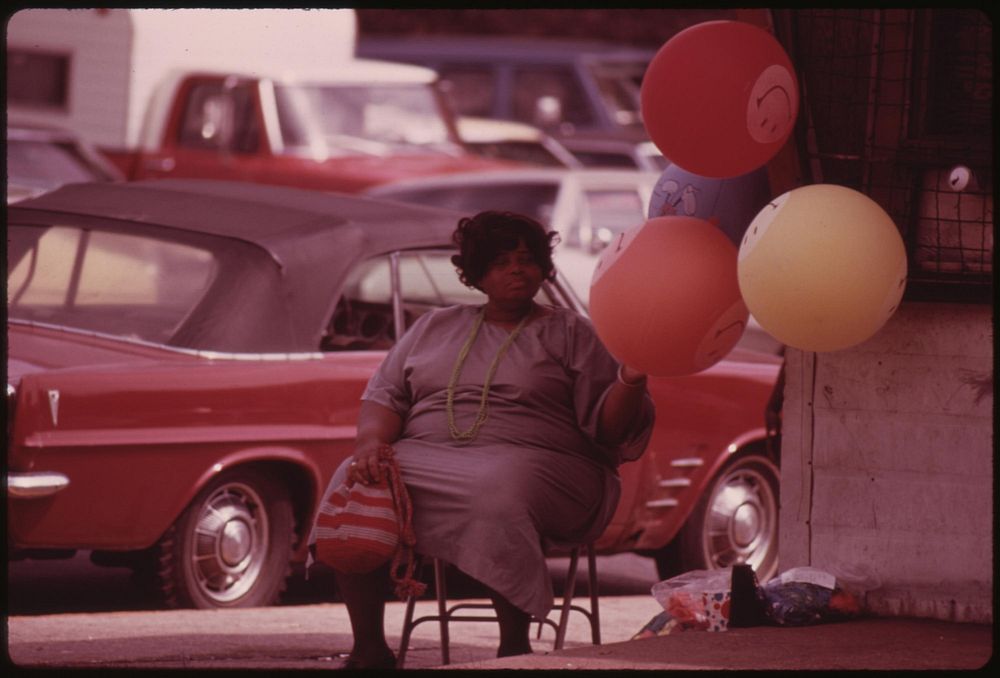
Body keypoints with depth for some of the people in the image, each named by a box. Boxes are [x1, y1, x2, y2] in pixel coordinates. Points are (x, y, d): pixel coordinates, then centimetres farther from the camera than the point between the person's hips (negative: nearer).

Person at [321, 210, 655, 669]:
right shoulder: (435, 327, 23)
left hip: (532, 463, -3)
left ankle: (514, 646, -29)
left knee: (499, 494, -41)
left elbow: (605, 427, 4)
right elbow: (384, 396, 17)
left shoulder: (569, 333, 12)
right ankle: (368, 649, -18)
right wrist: (372, 441, -6)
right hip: (425, 456, 3)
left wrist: (632, 381, -18)